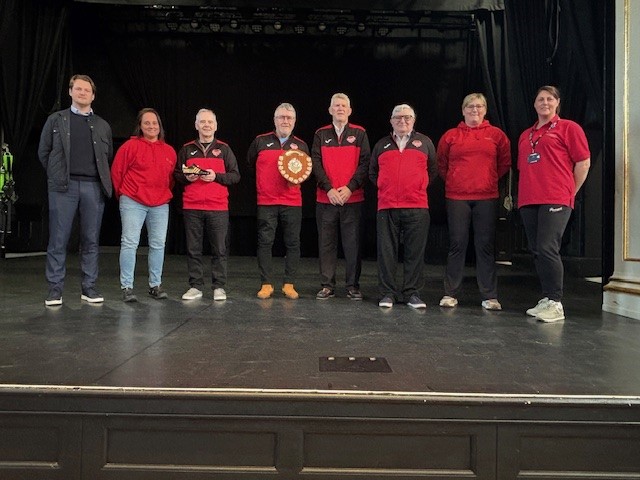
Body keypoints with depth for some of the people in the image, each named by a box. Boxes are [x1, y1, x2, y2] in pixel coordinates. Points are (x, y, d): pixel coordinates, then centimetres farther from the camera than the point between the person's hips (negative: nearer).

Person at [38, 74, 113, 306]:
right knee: (58, 240, -1)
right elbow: (43, 152, 12)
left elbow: (108, 157, 18)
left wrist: (102, 178, 7)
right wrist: (57, 175, 8)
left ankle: (89, 287, 11)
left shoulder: (103, 126, 16)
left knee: (91, 240, 3)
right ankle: (55, 289, 6)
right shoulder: (56, 120, 11)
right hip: (63, 187, -1)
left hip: (94, 187, 2)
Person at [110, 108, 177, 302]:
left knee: (158, 245, 7)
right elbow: (116, 172, 2)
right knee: (129, 243, -5)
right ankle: (127, 287, 1)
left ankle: (155, 285, 18)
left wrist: (165, 194, 12)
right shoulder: (130, 146, -2)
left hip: (160, 205, 4)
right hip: (133, 203, -4)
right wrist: (123, 194, 7)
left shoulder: (169, 151, 10)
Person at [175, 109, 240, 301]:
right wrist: (186, 178, -7)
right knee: (193, 249, 5)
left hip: (218, 207, -1)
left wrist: (216, 176, -12)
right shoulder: (187, 149, 12)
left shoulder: (224, 149, 8)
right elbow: (176, 174, 15)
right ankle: (195, 286, 14)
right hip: (192, 207, 2)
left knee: (219, 249, 2)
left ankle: (219, 287, 11)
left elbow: (235, 176, 4)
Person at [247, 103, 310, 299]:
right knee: (265, 243, 0)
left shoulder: (301, 145, 8)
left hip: (292, 202, 1)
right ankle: (266, 284, 9)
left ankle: (289, 284, 12)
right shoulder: (260, 142, 5)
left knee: (293, 243, 2)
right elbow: (251, 164, 19)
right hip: (266, 202, -1)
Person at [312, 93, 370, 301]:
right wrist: (329, 188, -10)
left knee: (352, 243, 2)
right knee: (326, 243, 5)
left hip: (353, 198, -1)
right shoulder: (321, 134, 10)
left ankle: (353, 285, 12)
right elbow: (316, 164, 2)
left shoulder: (359, 133, 7)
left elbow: (365, 163, 0)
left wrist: (350, 187, -12)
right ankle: (327, 285, 14)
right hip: (325, 198, 1)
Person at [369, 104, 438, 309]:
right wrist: (384, 188, 11)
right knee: (387, 251, 3)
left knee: (415, 252, 2)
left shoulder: (425, 142, 12)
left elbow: (433, 170, 14)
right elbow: (373, 172, 21)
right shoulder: (382, 145, 15)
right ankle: (387, 293, 12)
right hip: (387, 207, 1)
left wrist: (420, 188, 8)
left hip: (417, 207, -1)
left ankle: (412, 293, 12)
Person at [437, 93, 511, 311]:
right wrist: (453, 181, 10)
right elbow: (441, 164, 15)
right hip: (457, 198, 0)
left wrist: (490, 179, 9)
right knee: (457, 245, 2)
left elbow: (505, 162, 14)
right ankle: (450, 294, 10)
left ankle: (490, 296, 9)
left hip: (487, 197, 0)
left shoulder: (496, 134, 8)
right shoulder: (450, 135, 7)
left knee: (486, 246, 3)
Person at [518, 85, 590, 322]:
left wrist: (570, 192, 2)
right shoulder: (525, 135, 21)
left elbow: (583, 162, 1)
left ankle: (555, 304, -6)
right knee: (537, 252, 7)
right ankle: (546, 300, 15)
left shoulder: (568, 128, 5)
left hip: (555, 201, -6)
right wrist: (524, 194, 13)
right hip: (528, 201, 6)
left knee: (547, 249, -15)